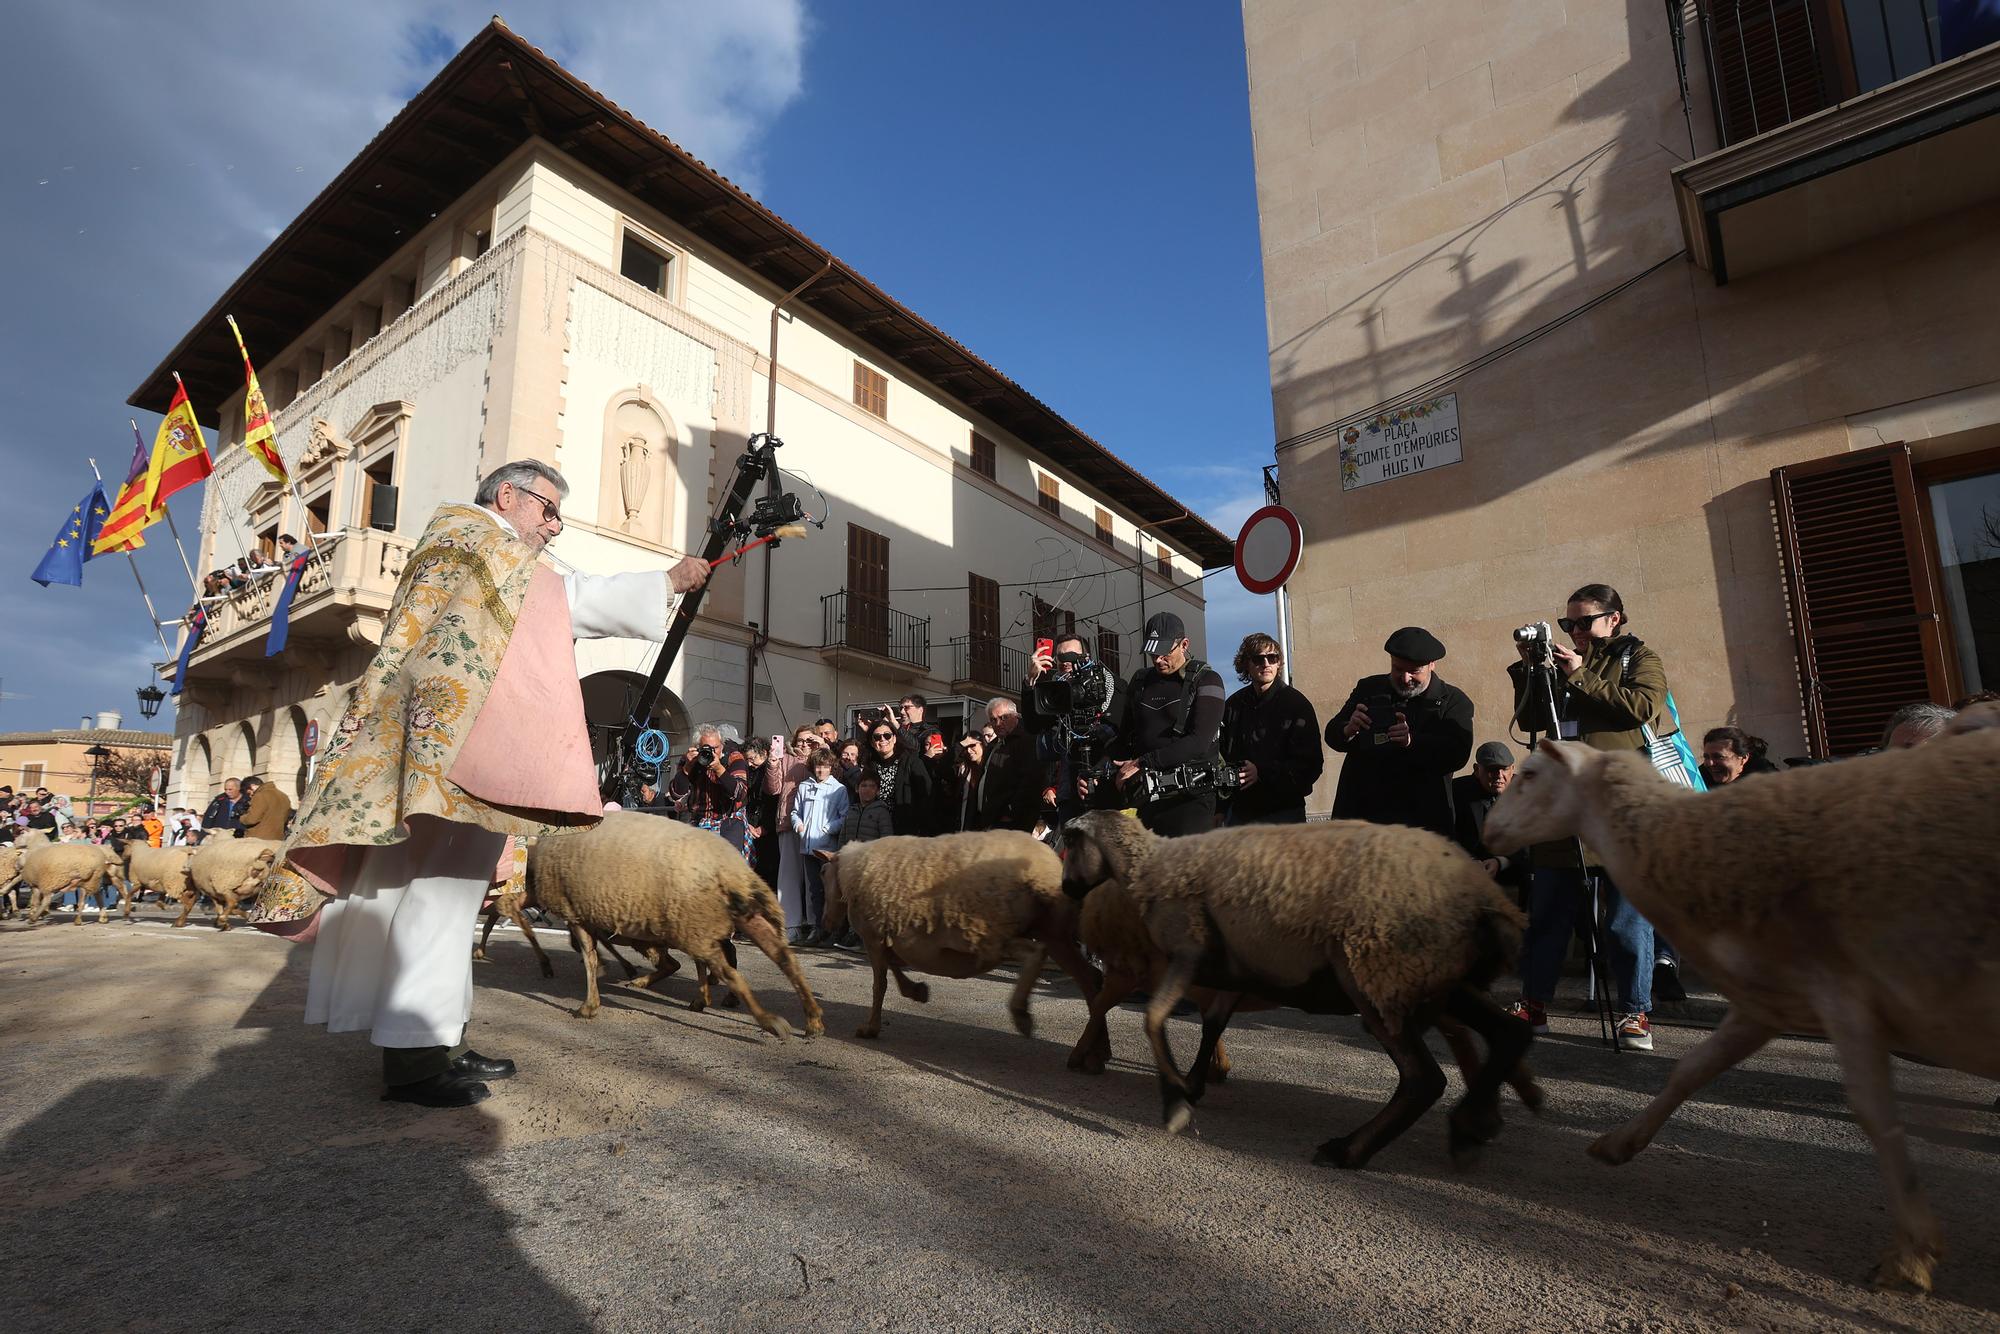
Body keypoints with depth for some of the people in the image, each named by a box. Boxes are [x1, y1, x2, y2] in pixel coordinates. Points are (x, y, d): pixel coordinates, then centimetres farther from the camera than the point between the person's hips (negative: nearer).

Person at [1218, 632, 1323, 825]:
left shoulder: (1296, 703, -2)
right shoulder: (1233, 705, 9)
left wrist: (1262, 772, -17)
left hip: (1283, 811, -3)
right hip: (1240, 812, 3)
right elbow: (1223, 756, 13)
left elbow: (1311, 764, -6)